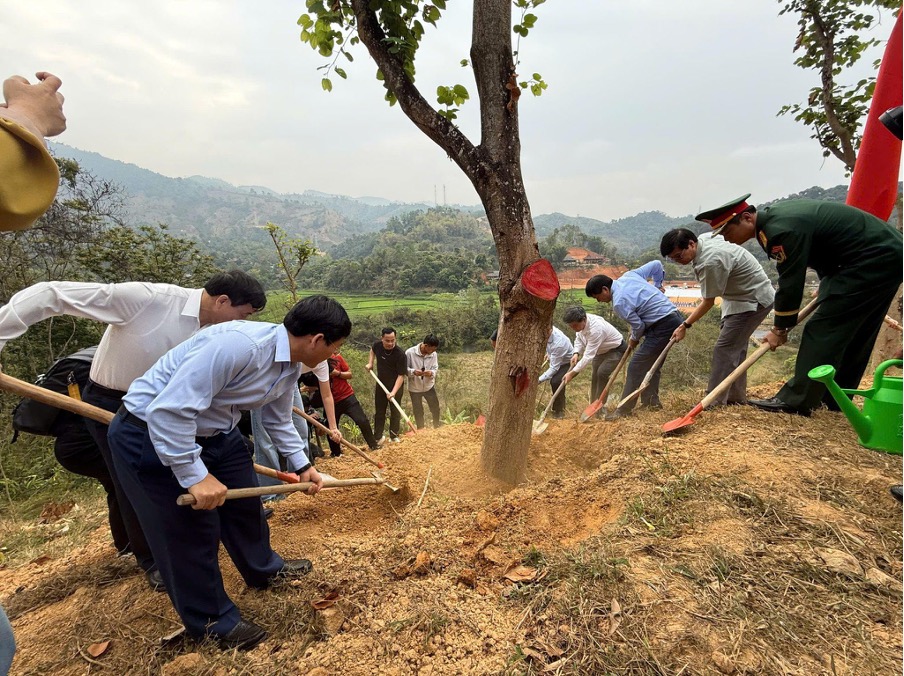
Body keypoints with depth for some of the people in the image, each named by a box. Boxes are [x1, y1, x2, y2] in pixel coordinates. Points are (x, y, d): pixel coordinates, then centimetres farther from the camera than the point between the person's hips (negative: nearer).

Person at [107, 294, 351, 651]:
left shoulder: (292, 366, -4)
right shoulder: (238, 344, -35)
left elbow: (278, 421, 13)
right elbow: (168, 410, -34)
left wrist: (302, 465, 15)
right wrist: (195, 475, -29)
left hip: (215, 432, 9)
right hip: (151, 432, -8)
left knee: (245, 501, 18)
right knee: (189, 530, 3)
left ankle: (263, 569, 44)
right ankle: (210, 619, 25)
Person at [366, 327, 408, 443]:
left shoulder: (400, 354, -27)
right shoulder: (377, 345, -13)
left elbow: (401, 375, -26)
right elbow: (372, 350, 15)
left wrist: (393, 392, -35)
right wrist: (370, 363, 2)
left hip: (396, 386, -4)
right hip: (380, 384, 4)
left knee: (395, 411, 6)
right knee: (379, 412, 11)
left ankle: (394, 436, 21)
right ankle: (378, 437, 22)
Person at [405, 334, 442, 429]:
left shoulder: (433, 354, -15)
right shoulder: (410, 353, -24)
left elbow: (435, 368, -4)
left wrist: (431, 373, -27)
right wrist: (413, 372, -33)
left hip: (429, 386, 3)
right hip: (414, 387, -3)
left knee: (435, 407, 19)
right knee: (418, 411, 13)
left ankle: (437, 427, 46)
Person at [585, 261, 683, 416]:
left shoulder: (619, 303, -17)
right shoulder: (629, 275, 7)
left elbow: (638, 325, -11)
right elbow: (656, 264, 14)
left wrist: (634, 339, 10)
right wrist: (657, 286, 24)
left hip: (663, 326, -10)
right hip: (675, 317, 10)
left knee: (636, 366, -6)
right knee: (652, 363, 18)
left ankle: (624, 410, -1)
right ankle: (652, 401, 23)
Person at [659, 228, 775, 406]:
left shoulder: (711, 262, -32)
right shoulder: (704, 238, -5)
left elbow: (708, 302, -22)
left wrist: (685, 325, -13)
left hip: (753, 300, -10)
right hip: (740, 296, 10)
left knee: (724, 348, -14)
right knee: (736, 347, 14)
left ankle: (714, 403, -12)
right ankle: (736, 398, 23)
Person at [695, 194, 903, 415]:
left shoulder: (781, 230, -26)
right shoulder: (774, 215, 5)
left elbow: (790, 283, -21)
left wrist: (780, 329, -8)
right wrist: (827, 285, 18)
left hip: (874, 259, -10)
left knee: (824, 327, -12)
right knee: (852, 333, 13)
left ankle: (795, 401, -9)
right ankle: (833, 399, 22)